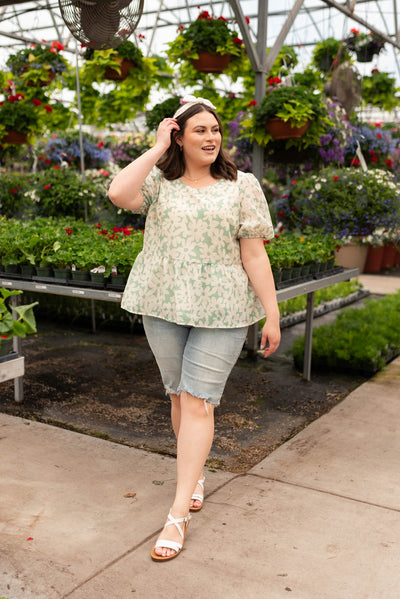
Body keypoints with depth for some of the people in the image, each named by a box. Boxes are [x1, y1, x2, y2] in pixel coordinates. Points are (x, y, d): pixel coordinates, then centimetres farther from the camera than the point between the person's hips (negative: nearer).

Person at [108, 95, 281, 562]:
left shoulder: (241, 186, 2)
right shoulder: (159, 182, 5)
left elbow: (254, 254, -1)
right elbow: (118, 194, -17)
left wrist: (272, 314, -5)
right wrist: (157, 149, -8)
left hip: (222, 312, -2)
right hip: (164, 307, 3)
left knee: (198, 401, -5)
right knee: (179, 395, 14)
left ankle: (179, 514, 1)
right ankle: (195, 475, 37)